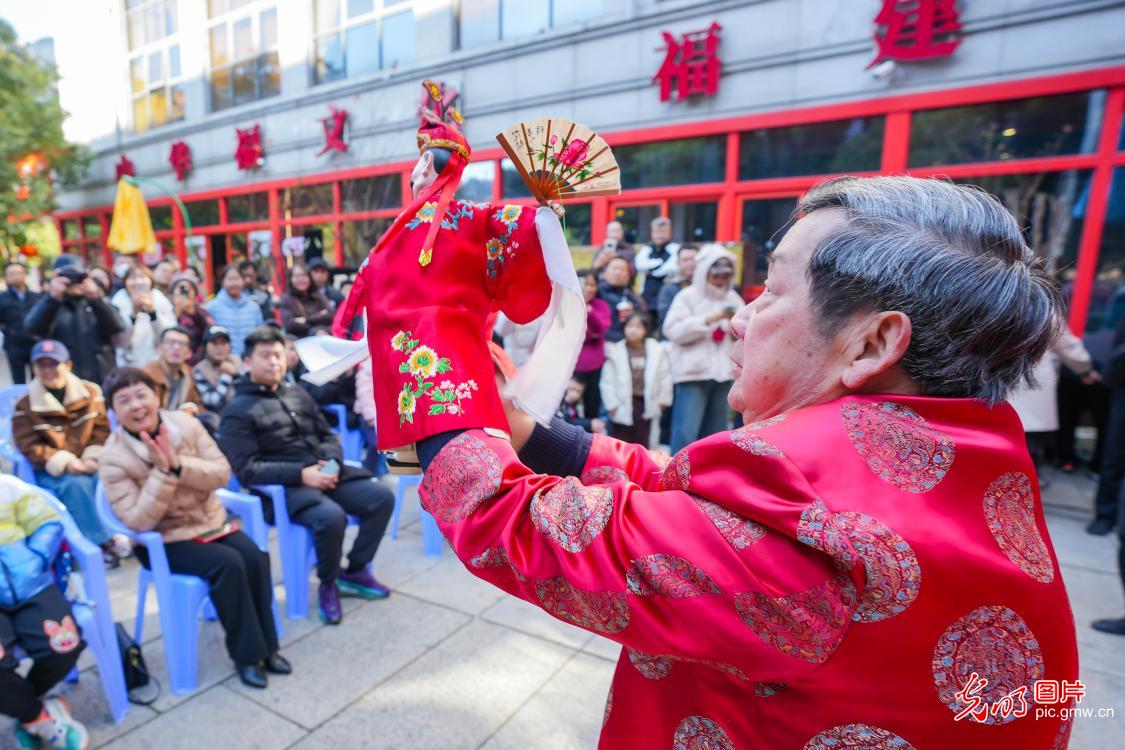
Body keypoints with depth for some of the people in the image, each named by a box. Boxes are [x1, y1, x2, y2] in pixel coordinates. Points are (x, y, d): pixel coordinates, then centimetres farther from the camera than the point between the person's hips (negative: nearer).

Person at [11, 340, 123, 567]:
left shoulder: (90, 392, 3)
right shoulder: (25, 406, 0)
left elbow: (101, 430, 2)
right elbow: (30, 447, -6)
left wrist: (93, 458, -16)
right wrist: (65, 463, -22)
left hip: (88, 464, 2)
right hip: (51, 471, -1)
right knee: (77, 485, -33)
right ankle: (102, 541, -27)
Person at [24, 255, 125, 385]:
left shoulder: (98, 302, 10)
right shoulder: (49, 304, 7)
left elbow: (117, 328, -8)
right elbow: (32, 329, -14)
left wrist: (96, 299, -22)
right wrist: (53, 298, -27)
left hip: (104, 380, 2)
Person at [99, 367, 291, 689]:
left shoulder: (185, 423, -6)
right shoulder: (114, 457, -15)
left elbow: (222, 473, -9)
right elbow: (139, 521, -20)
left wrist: (178, 464, -24)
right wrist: (162, 472, -29)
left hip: (210, 520, 4)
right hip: (162, 541, -4)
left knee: (254, 556, -20)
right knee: (228, 563, -27)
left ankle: (266, 644, -4)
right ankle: (246, 653, -10)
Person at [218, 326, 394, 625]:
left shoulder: (298, 394, 15)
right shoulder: (238, 411, -4)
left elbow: (328, 436, 18)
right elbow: (247, 470, -12)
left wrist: (332, 463, -5)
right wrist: (301, 474, -21)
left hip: (324, 473, 7)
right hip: (283, 486, -6)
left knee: (382, 497, -9)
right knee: (331, 517, -33)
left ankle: (355, 571, 9)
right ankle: (327, 585, -2)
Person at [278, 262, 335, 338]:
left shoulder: (318, 295, 13)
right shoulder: (286, 299, 5)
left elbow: (331, 315, -1)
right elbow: (290, 325, -10)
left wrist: (306, 320, -7)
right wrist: (319, 317, -5)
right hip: (300, 340, -3)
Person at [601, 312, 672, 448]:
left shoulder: (657, 350, -3)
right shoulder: (615, 351, -5)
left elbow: (664, 377, 3)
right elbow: (608, 381, -4)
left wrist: (663, 400, 3)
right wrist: (612, 404, -6)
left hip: (647, 405, 1)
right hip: (622, 406, -1)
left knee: (642, 444, 12)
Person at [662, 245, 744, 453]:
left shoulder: (733, 298, 13)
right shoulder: (688, 296, -2)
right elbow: (675, 330, -14)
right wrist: (711, 318, -18)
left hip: (724, 372, 6)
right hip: (694, 372, -5)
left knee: (716, 431, 13)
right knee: (686, 430, -7)